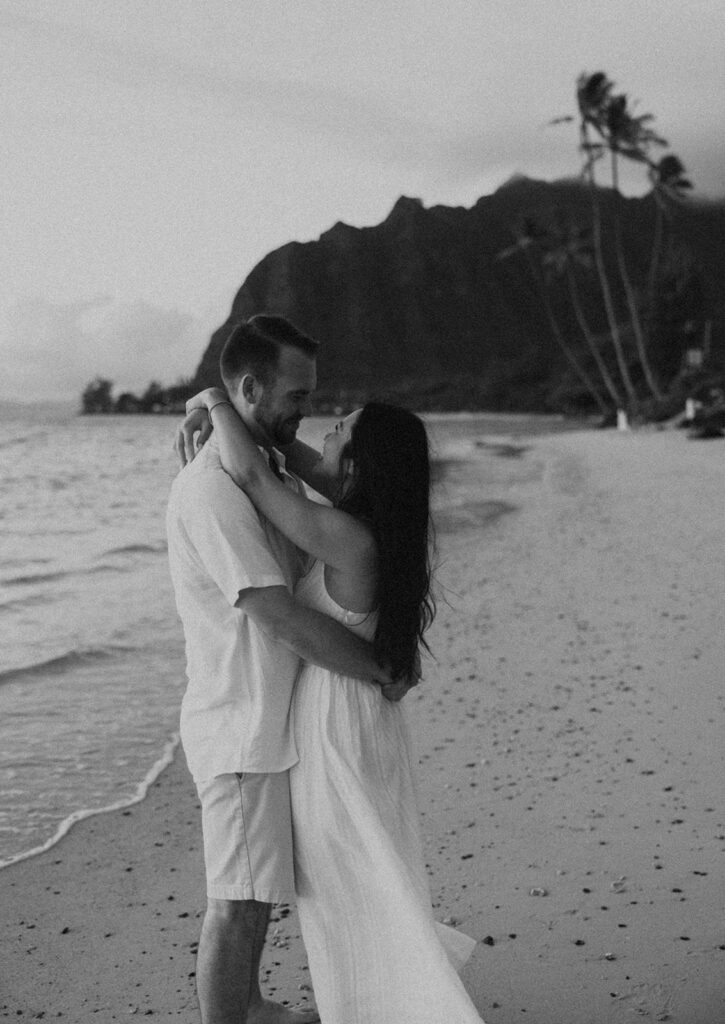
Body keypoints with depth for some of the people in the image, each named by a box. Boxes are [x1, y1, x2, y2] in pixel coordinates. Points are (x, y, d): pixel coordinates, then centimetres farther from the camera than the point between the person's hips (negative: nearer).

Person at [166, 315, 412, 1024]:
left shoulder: (274, 473, 10)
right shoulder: (212, 489, -22)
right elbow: (278, 617, -26)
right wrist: (381, 672, -17)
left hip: (276, 719, 10)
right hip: (242, 729, -10)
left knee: (259, 886, 23)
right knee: (238, 901, -1)